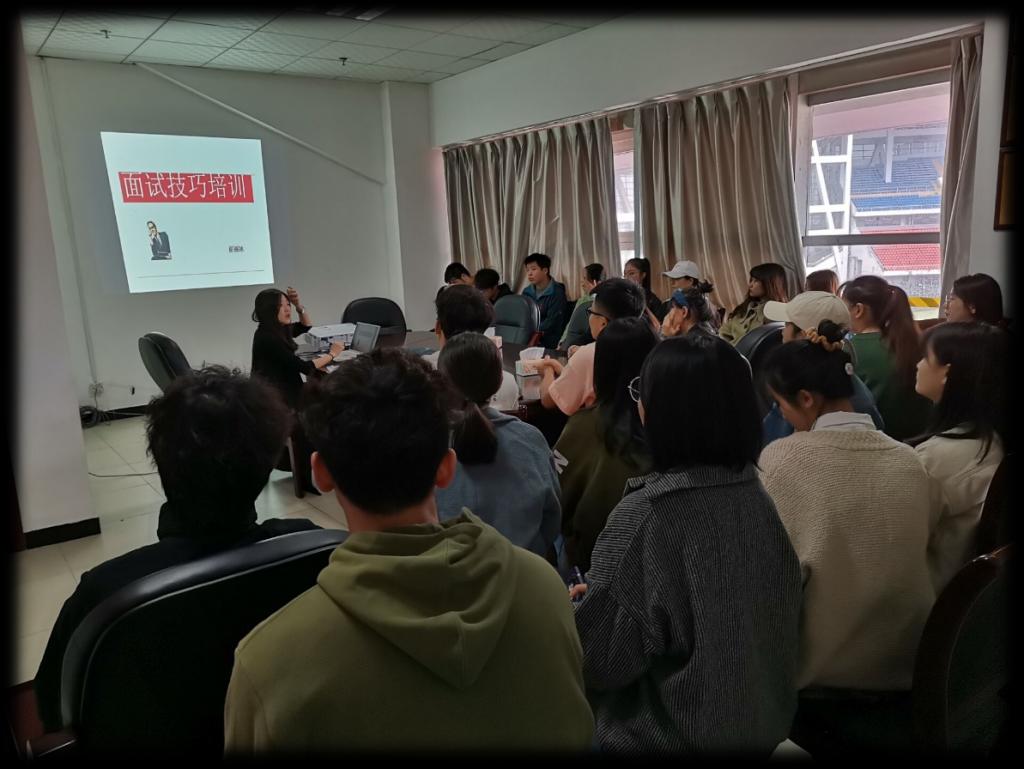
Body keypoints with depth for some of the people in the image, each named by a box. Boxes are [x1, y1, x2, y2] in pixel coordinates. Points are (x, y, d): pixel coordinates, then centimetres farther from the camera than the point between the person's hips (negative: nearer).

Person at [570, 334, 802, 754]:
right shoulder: (759, 497, -8)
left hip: (670, 734, -5)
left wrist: (572, 605, -2)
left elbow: (598, 660, -21)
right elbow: (781, 626, 5)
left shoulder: (644, 514, -27)